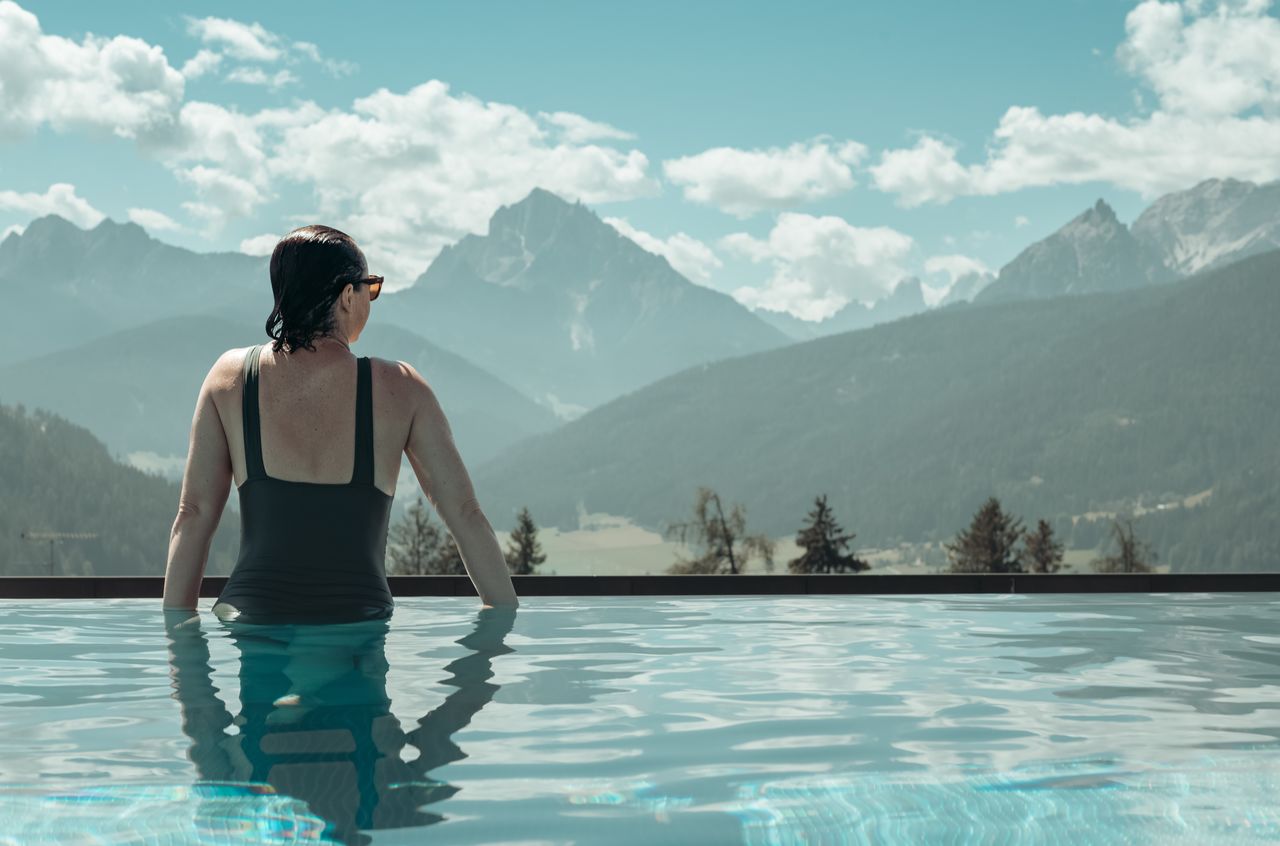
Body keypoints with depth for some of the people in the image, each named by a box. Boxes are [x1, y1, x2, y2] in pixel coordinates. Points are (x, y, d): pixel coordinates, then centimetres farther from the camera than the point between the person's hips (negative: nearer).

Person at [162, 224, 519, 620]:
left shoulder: (230, 376, 5)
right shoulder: (399, 387, 1)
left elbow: (193, 514, 4)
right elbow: (465, 514, 3)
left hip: (250, 619, 2)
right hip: (358, 640, -1)